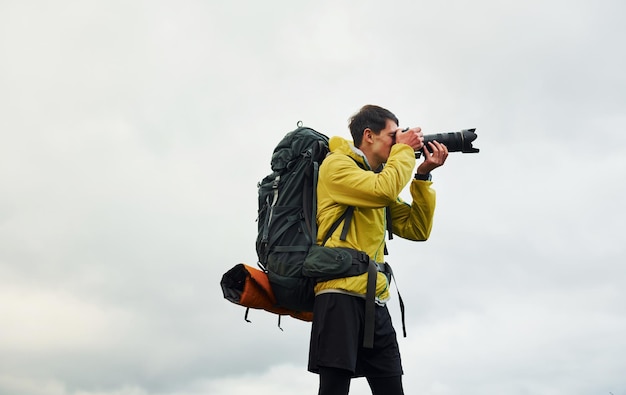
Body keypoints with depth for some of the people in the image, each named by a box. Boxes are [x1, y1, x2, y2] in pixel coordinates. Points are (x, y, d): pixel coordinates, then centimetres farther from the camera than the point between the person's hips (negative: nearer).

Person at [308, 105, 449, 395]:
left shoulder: (377, 179, 23)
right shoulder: (336, 164, 1)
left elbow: (417, 230, 17)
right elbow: (385, 190, -18)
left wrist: (423, 175, 8)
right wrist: (404, 149, -1)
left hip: (375, 301, 8)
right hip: (340, 294, -8)